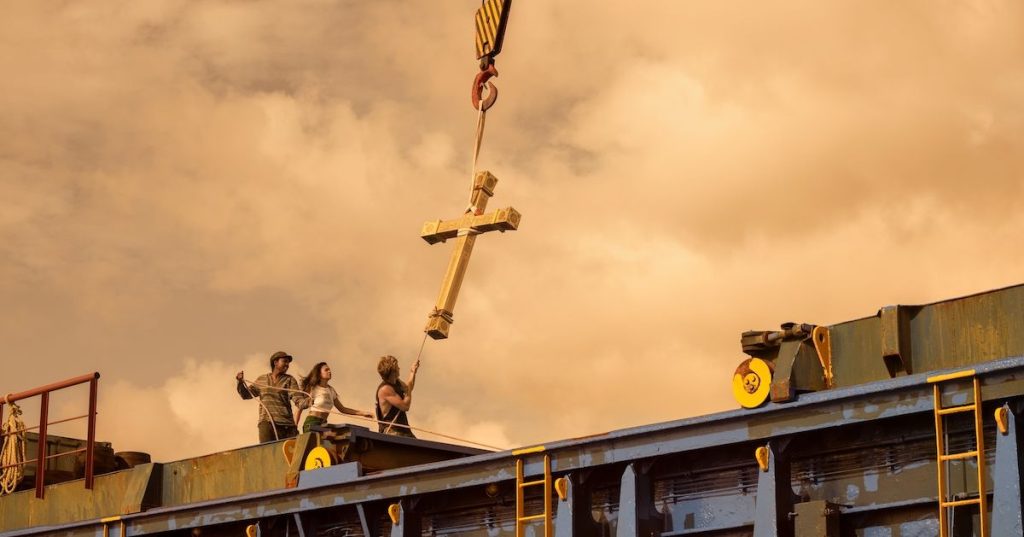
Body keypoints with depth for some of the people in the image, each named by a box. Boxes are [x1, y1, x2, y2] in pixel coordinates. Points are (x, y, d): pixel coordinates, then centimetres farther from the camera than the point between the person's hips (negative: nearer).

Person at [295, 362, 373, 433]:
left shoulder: (331, 390, 16)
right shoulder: (313, 389, -3)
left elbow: (342, 409, 20)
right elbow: (299, 408, -2)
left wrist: (362, 413, 12)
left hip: (323, 424, 7)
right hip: (312, 423, -6)